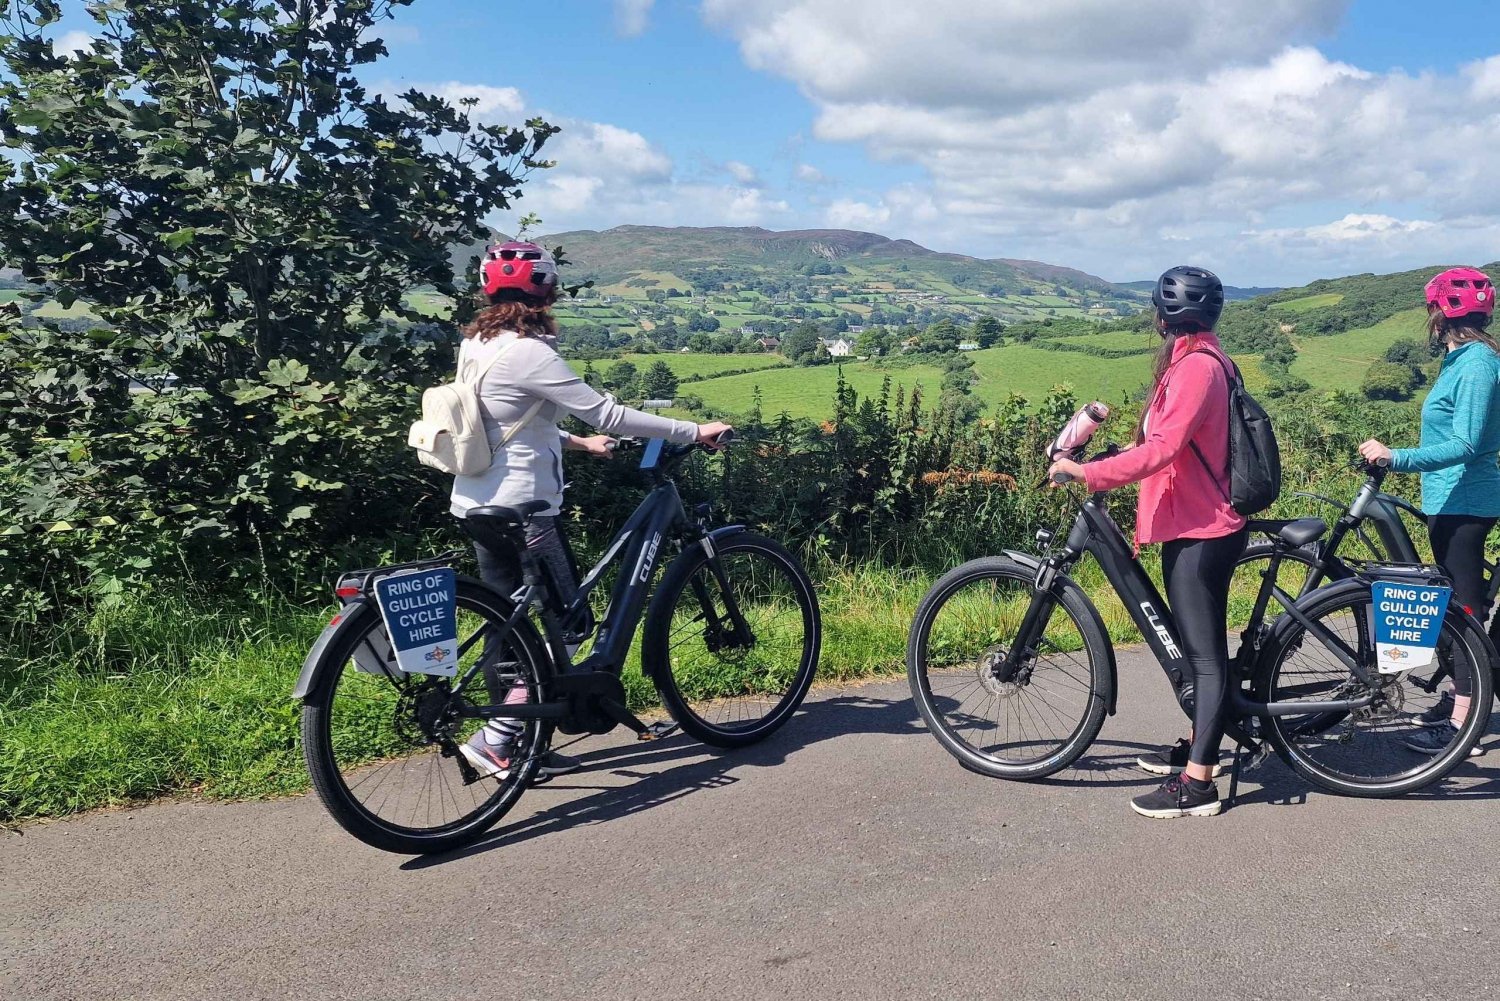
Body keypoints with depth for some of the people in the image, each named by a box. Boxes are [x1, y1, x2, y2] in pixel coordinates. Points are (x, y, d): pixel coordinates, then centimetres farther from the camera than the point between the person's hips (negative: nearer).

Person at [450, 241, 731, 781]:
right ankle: (495, 742, 3)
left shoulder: (476, 345, 9)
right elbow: (609, 415, -19)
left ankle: (512, 739, 24)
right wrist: (695, 431, -12)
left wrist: (576, 442, 24)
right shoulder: (529, 352, -18)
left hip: (477, 506, 9)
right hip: (522, 510, -9)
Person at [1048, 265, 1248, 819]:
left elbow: (1161, 448, -29)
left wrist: (1086, 472, -30)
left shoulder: (1196, 366, -19)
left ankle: (1197, 783, -1)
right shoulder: (1199, 359, 13)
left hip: (1199, 530, -11)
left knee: (1205, 651, -6)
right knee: (1200, 644, 20)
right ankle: (1199, 746, 34)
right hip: (1196, 524, 11)